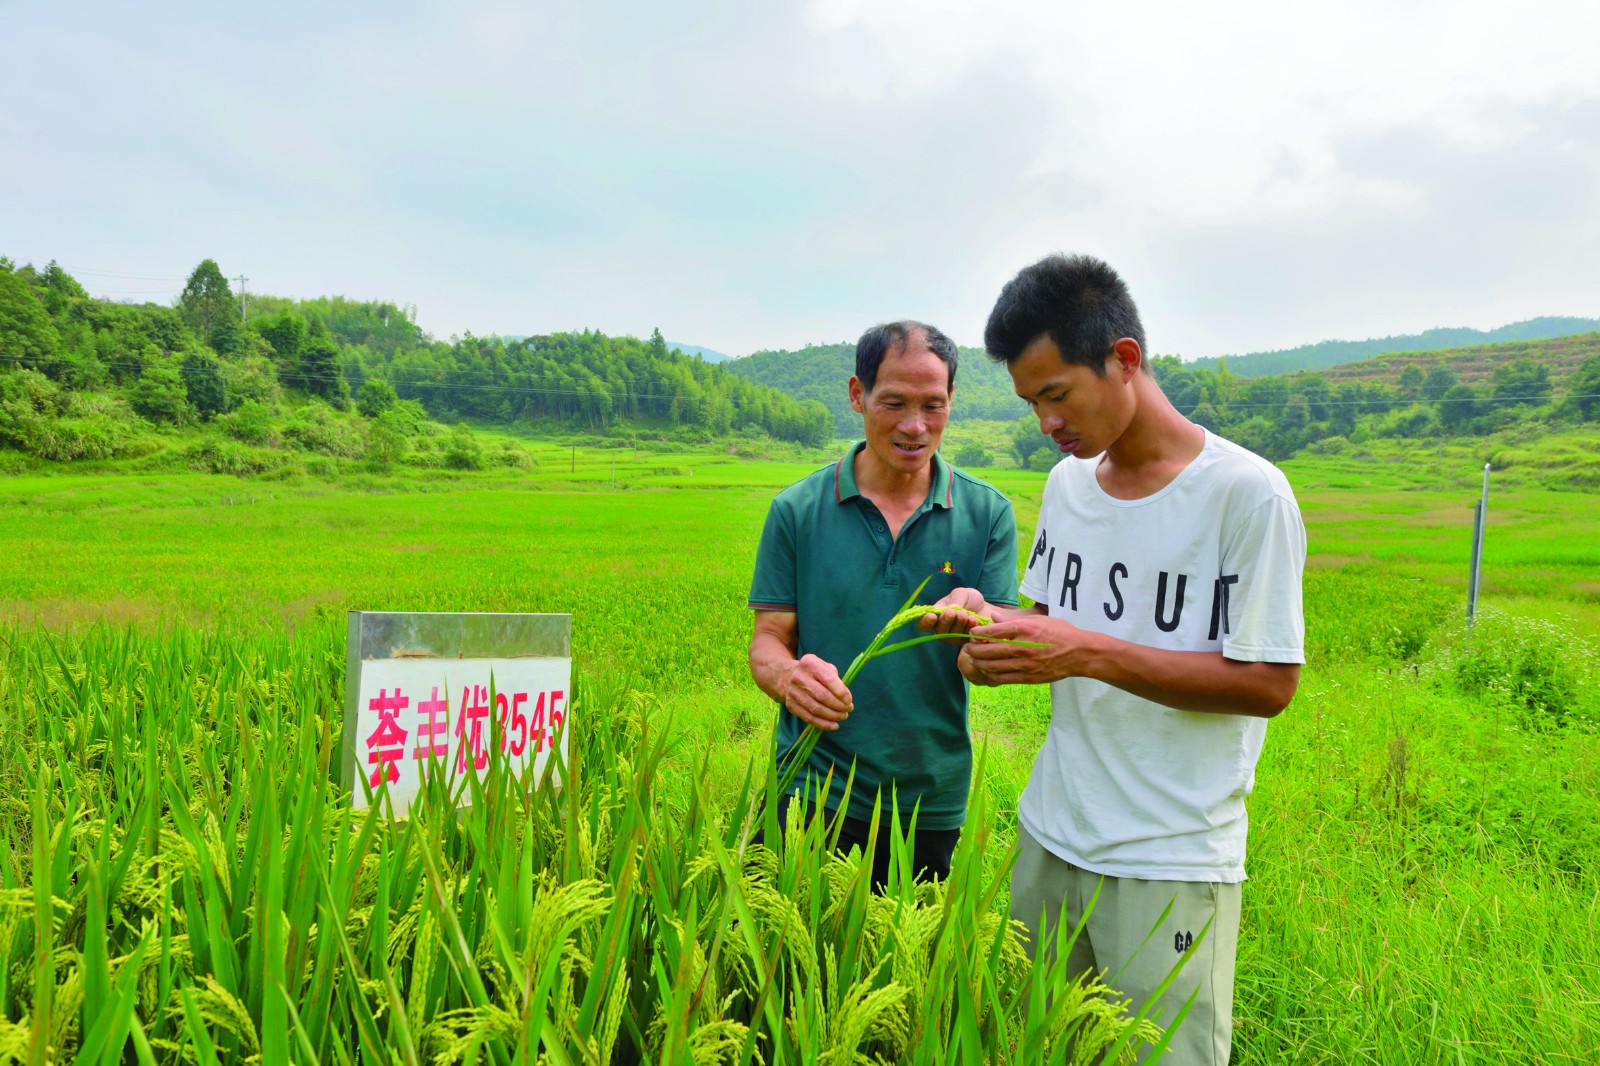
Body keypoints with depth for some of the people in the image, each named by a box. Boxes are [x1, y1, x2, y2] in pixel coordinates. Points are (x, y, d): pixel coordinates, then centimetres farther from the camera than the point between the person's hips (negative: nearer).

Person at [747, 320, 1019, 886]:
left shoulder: (987, 514, -2)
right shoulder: (796, 511, -3)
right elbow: (767, 639, -2)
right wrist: (789, 677, -25)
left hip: (931, 803, 1)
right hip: (813, 797, -1)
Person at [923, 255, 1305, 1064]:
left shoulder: (1247, 494, -14)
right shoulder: (1066, 483, 6)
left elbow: (1268, 684, -15)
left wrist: (1088, 653, -23)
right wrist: (991, 623, -7)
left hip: (1170, 867, -5)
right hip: (1048, 838, 6)